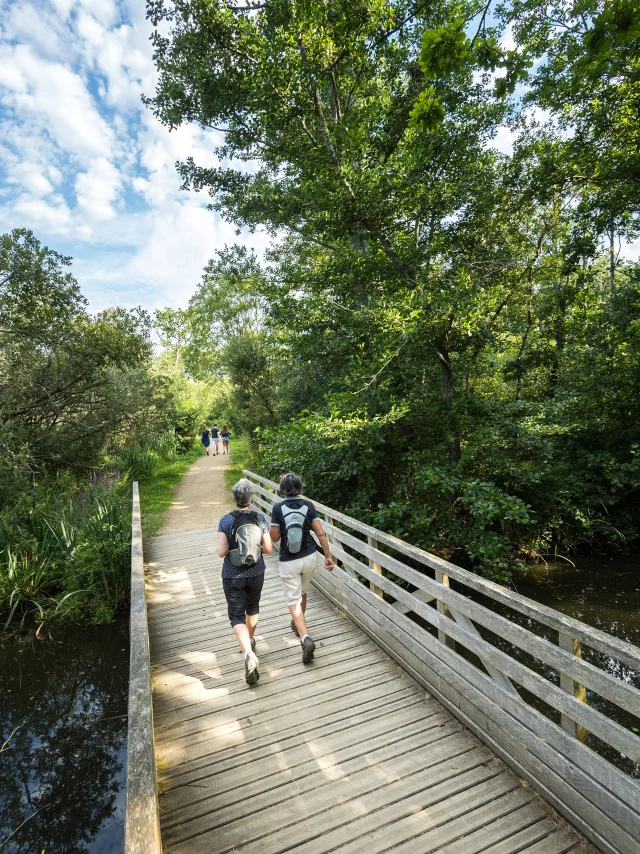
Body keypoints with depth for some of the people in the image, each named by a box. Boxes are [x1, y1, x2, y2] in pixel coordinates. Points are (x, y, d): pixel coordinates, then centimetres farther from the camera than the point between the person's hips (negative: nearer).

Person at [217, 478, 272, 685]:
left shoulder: (226, 520, -14)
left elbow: (221, 552, -17)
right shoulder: (260, 518, -9)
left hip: (232, 575, -2)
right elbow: (268, 548, -7)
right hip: (256, 573, 3)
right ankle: (250, 641, 46)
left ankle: (249, 653, -14)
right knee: (253, 607, 27)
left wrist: (230, 550, 5)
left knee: (237, 615, 7)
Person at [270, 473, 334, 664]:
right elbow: (321, 533, -6)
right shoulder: (308, 506, -5)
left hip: (289, 561, -4)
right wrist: (328, 556, 2)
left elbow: (274, 538, -9)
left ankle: (306, 639, -12)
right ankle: (298, 624, 46)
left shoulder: (278, 508, -12)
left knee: (293, 600, 3)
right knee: (302, 592, 26)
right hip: (309, 557, 4)